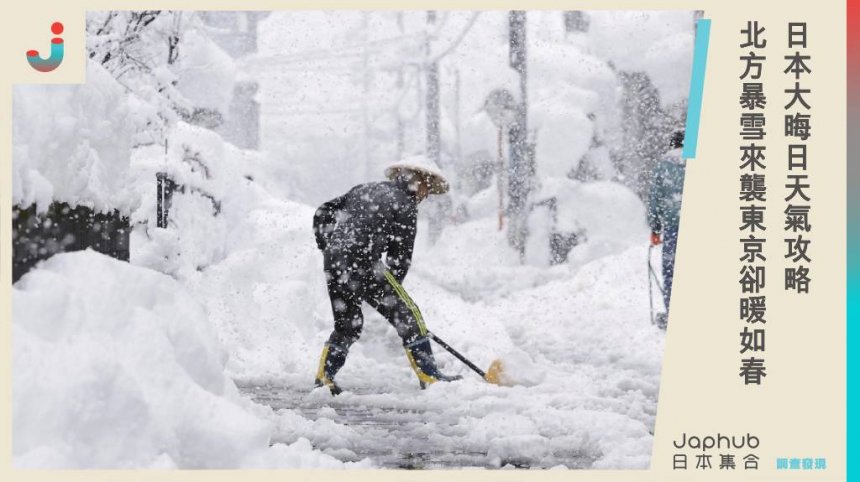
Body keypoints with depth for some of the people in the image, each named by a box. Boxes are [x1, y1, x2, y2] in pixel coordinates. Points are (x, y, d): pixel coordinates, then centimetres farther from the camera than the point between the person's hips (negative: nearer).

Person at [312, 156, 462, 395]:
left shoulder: (365, 189, 23)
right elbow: (400, 256, 2)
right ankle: (428, 376, 0)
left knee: (347, 324, 21)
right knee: (407, 315, 2)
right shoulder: (405, 206, 2)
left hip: (333, 264, 7)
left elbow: (323, 213, 23)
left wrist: (328, 247, 27)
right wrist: (389, 290, 12)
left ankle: (324, 377, 17)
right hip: (363, 264, -7)